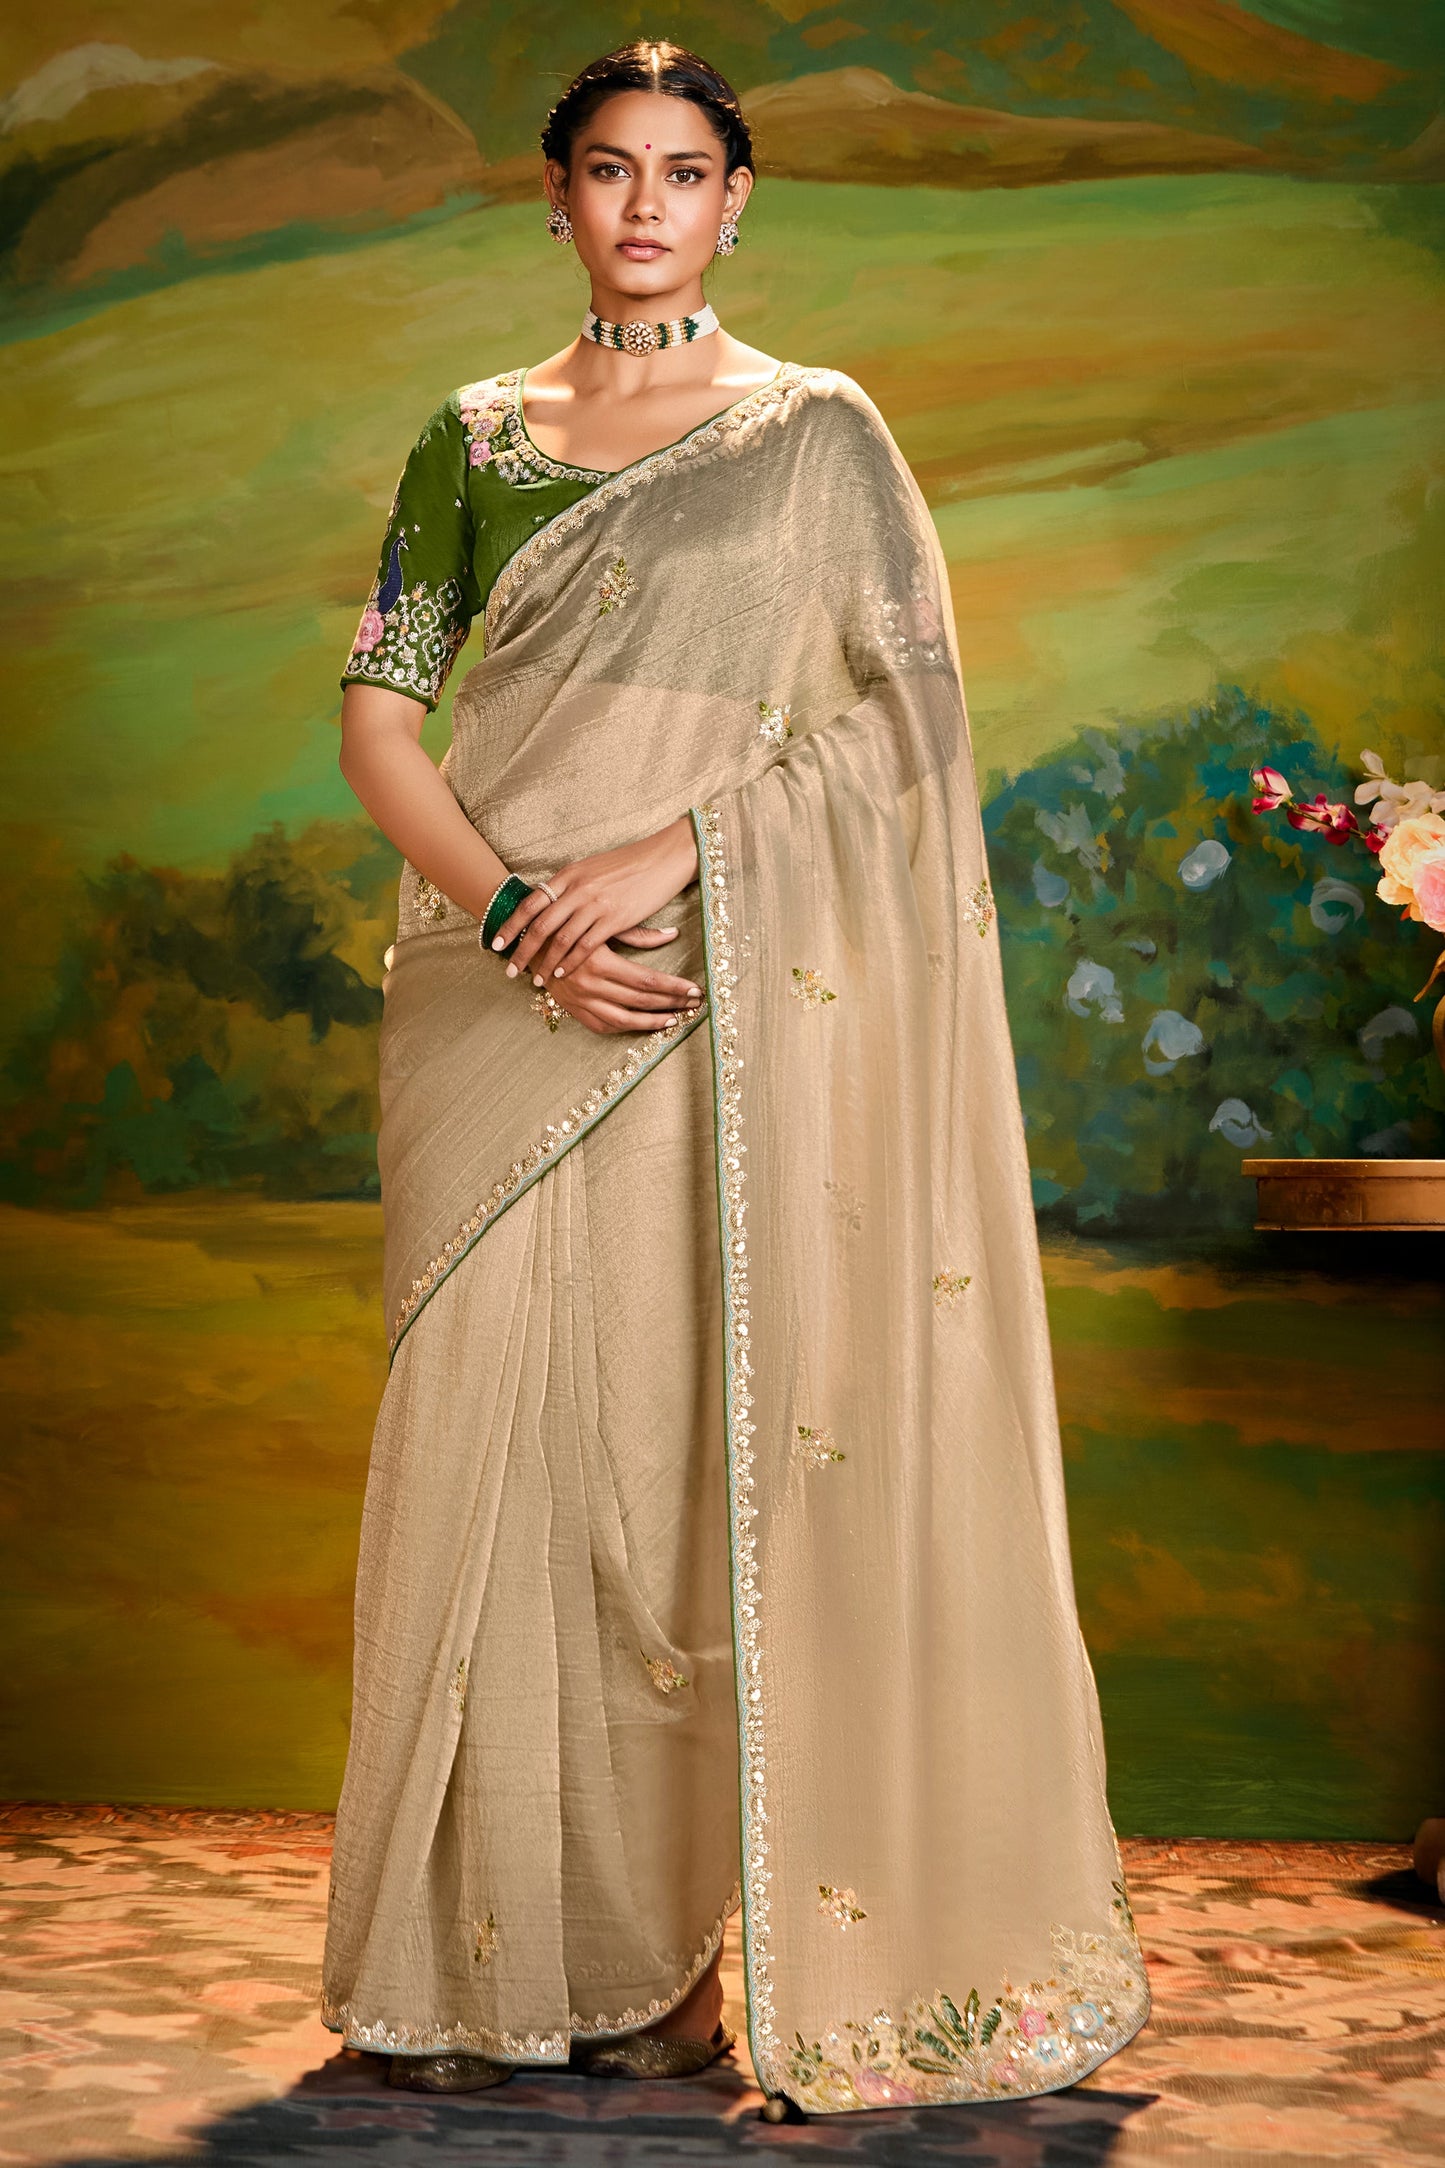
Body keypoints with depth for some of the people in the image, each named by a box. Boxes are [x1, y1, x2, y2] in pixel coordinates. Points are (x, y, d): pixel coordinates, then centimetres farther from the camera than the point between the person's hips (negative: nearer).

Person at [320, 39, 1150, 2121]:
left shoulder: (820, 431, 6)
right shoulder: (476, 435, 13)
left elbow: (898, 712, -3)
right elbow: (379, 710, 6)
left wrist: (668, 854, -15)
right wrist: (510, 905, -11)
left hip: (724, 989, -2)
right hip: (498, 991, 2)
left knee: (683, 1434, -3)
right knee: (490, 1419, 0)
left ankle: (668, 1940, 6)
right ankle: (482, 1947, 8)